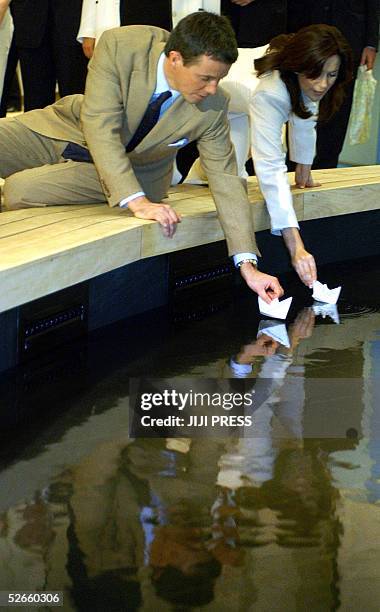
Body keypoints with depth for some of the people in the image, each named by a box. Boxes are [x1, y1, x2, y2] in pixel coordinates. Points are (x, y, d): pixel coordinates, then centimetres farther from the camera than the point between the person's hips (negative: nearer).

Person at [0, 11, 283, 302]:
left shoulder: (212, 108, -23)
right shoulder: (119, 46, -29)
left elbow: (226, 181, -15)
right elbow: (100, 128, -32)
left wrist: (247, 264, -20)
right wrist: (136, 201, -42)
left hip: (133, 166, -1)